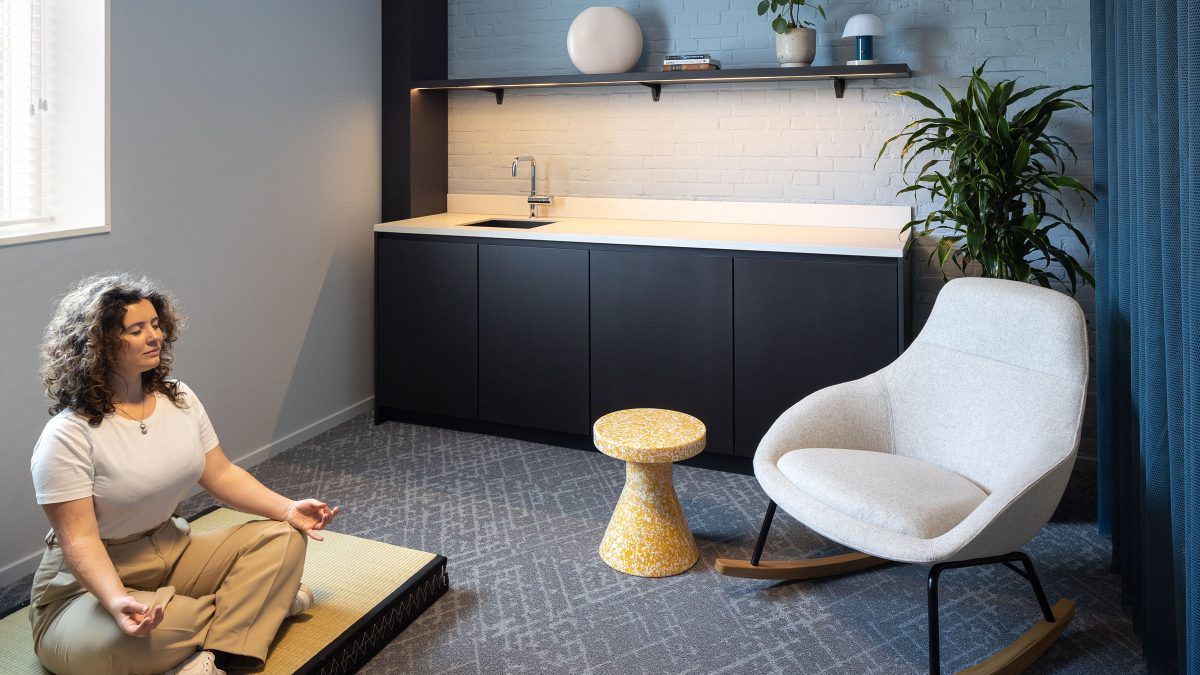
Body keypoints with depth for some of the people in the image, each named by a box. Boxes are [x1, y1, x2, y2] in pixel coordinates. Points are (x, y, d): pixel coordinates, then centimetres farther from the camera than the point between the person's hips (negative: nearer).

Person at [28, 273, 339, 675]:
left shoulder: (180, 399, 0)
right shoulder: (69, 436, -20)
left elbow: (222, 475, 3)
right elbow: (79, 540, -23)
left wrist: (287, 509, -11)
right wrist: (117, 602, -41)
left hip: (173, 552, 7)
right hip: (89, 581, -6)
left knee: (282, 539, -11)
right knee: (124, 640, -39)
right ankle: (253, 602, -15)